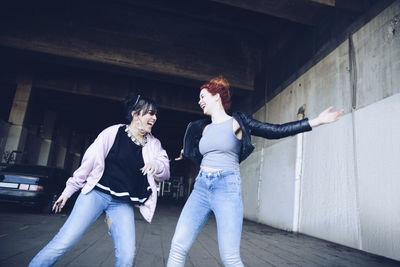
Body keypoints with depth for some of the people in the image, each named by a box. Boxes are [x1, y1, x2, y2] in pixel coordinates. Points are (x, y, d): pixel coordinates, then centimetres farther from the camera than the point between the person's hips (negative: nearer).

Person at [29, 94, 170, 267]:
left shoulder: (153, 144, 6)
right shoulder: (114, 133, -4)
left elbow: (165, 173, 2)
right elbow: (90, 161, 1)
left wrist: (156, 166, -22)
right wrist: (69, 189, 6)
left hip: (124, 204, 3)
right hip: (97, 193, -2)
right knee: (65, 241, -10)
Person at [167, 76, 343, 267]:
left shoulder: (236, 122, 2)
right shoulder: (204, 128, 16)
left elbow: (276, 131, -4)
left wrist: (316, 121, -7)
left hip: (227, 188, -4)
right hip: (201, 187, 5)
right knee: (178, 246, -3)